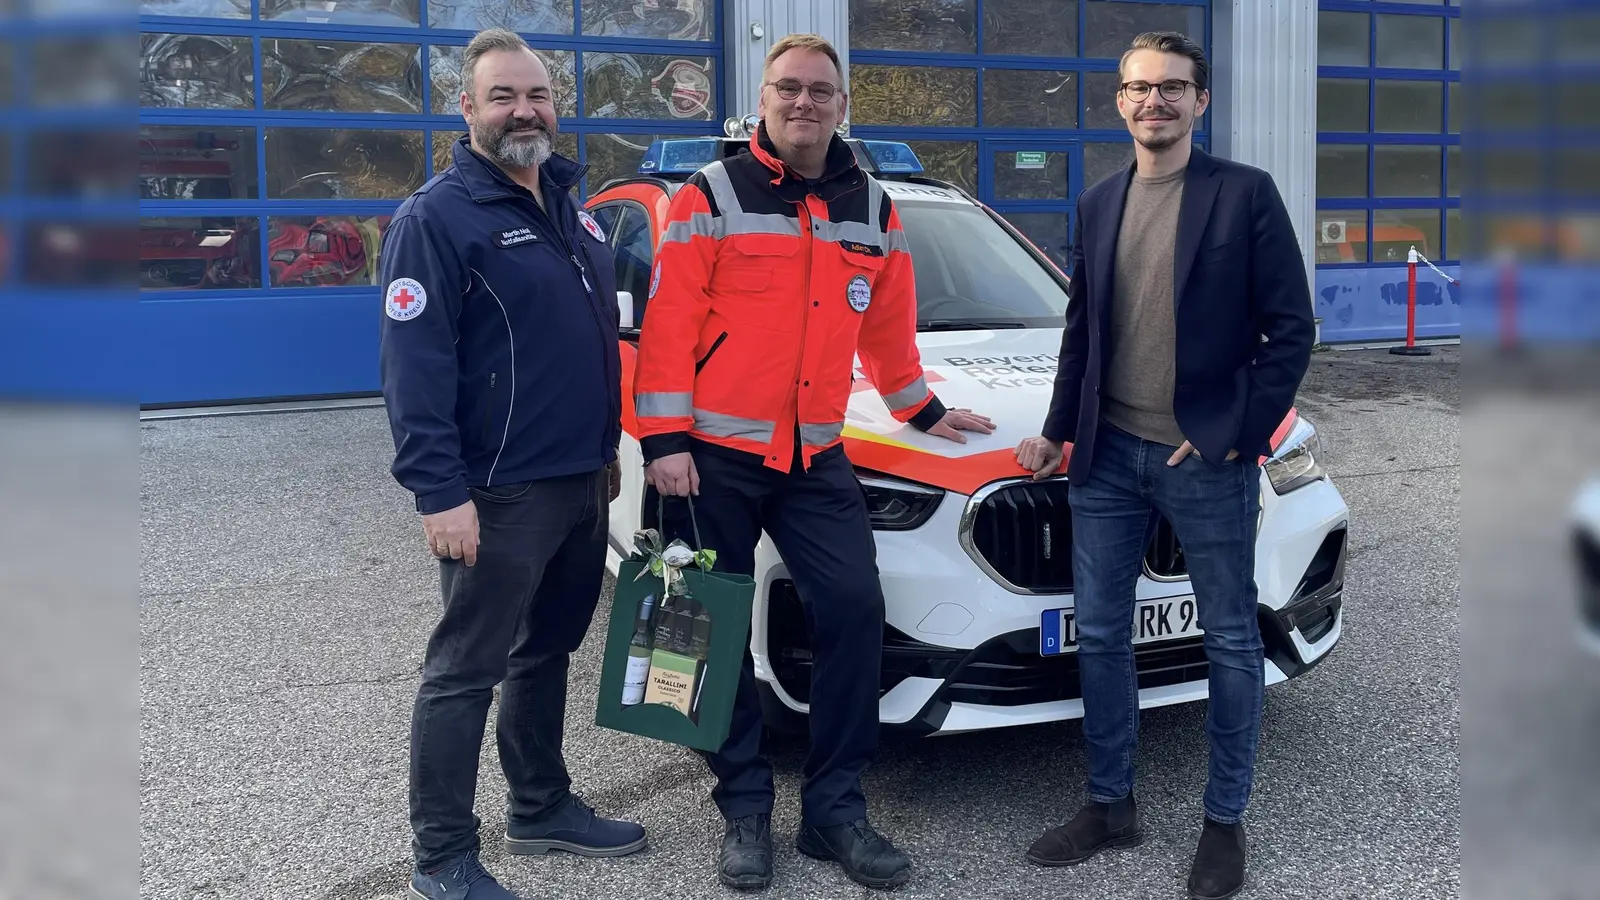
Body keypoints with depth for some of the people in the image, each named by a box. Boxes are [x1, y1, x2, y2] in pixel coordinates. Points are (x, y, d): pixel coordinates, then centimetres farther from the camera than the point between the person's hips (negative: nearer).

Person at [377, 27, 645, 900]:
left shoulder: (568, 209, 14)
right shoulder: (436, 218, -12)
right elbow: (414, 367, -18)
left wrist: (606, 449, 20)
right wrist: (440, 492, -24)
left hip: (580, 483, 8)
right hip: (498, 495, -8)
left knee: (547, 652, 19)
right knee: (465, 671, 0)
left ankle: (541, 807, 34)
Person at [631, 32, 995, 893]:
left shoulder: (873, 209, 10)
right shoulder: (711, 196, -3)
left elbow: (889, 327, 21)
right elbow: (667, 325, -8)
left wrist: (923, 409, 28)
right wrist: (664, 440, -13)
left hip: (816, 457, 3)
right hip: (715, 453, -3)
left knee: (855, 608, -6)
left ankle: (834, 808, 8)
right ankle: (745, 810, 18)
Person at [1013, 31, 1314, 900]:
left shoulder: (1246, 193, -6)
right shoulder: (1097, 204, 10)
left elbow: (1290, 329, -7)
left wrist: (1237, 437, -12)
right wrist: (1057, 431, 12)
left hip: (1207, 460, -5)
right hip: (1108, 454, 5)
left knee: (1231, 640, 6)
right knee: (1099, 635, 10)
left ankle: (1225, 821, 21)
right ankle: (1110, 805, 25)